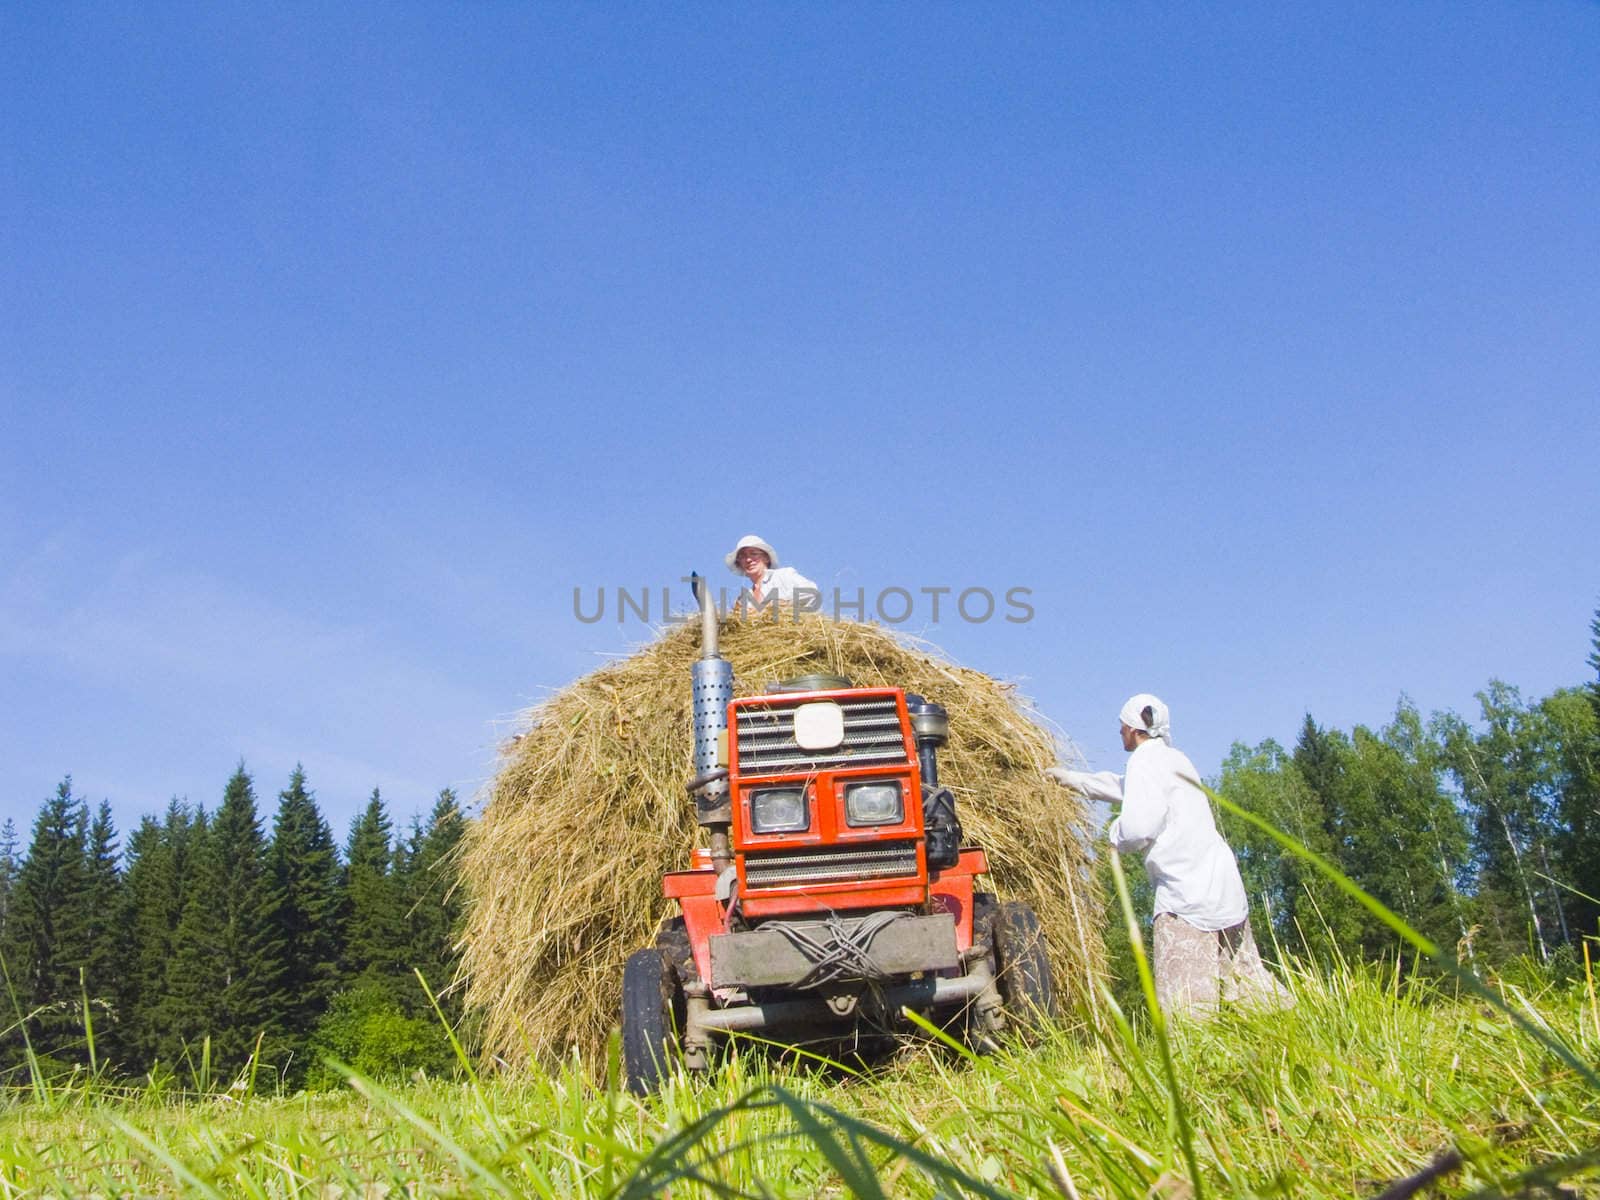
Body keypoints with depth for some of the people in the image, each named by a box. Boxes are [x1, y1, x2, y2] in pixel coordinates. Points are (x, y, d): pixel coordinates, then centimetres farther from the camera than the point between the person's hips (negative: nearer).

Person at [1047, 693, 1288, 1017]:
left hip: (1187, 894, -9)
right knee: (1245, 979, 14)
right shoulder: (1174, 759, 21)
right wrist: (1073, 778, 47)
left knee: (1186, 1000, -10)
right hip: (1224, 883, 9)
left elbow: (1138, 827, -19)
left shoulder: (1145, 761, -8)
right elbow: (1125, 787, 38)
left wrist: (1117, 832, 4)